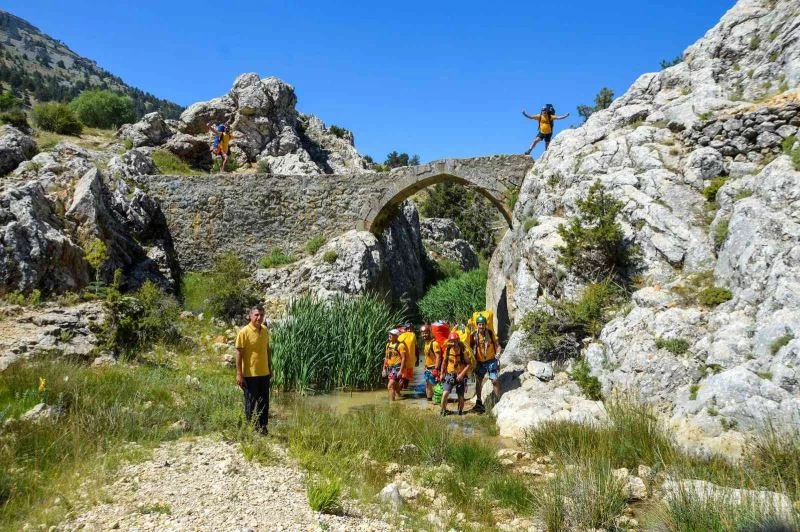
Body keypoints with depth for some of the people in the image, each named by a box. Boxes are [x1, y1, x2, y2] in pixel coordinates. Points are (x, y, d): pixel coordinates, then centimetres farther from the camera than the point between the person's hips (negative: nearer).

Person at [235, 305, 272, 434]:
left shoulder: (265, 330, 6)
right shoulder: (244, 332, -13)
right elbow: (239, 353, -13)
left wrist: (270, 368, 15)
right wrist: (239, 374, -16)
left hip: (264, 373, 6)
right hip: (250, 374, -6)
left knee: (264, 403, 11)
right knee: (251, 403, 5)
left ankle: (262, 428, 23)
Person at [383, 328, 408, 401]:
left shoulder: (400, 345, -11)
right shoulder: (388, 344, 11)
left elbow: (403, 358, -14)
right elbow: (386, 357, 18)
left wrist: (401, 371, -19)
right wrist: (384, 368, 16)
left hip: (397, 367, -7)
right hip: (389, 367, 8)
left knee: (390, 386, -15)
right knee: (395, 386, 18)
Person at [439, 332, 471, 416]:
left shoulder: (463, 350, -12)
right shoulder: (447, 349, -3)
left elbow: (469, 364, -10)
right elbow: (444, 362, 12)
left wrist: (462, 374, -18)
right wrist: (442, 373, 12)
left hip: (460, 376, -1)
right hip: (450, 375, 1)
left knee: (461, 396, 6)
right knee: (445, 393, -15)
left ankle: (460, 411, 30)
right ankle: (443, 410, 4)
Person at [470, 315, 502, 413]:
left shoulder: (490, 333, -7)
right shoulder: (473, 335, -6)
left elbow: (497, 345, -2)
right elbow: (470, 348, 4)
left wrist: (498, 354, -19)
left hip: (491, 361, -2)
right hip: (480, 363, 2)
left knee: (495, 381, -6)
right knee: (478, 381, 4)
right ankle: (479, 403, 13)